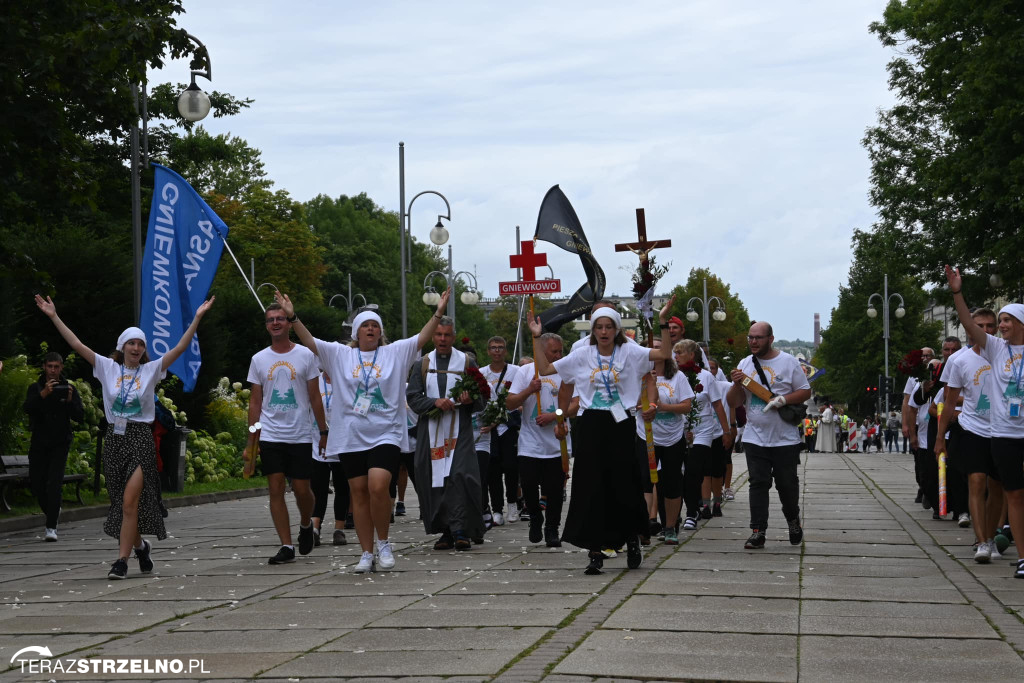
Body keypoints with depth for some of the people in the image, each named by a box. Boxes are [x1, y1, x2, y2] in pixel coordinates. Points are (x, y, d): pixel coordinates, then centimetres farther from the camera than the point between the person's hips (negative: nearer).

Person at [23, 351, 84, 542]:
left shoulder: (69, 388, 3)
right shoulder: (35, 388, 4)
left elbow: (79, 417, -3)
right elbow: (27, 408, -14)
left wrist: (70, 401, -21)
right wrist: (43, 394, -29)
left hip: (60, 443, -2)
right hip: (39, 442, 2)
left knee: (54, 484, -13)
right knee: (36, 483, 4)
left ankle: (51, 527, -12)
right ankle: (52, 511, 32)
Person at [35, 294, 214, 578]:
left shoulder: (151, 370, 3)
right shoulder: (107, 367, 7)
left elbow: (180, 348, -4)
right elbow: (77, 345, 3)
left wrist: (197, 318, -11)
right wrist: (54, 317, -2)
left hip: (140, 439, -3)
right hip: (114, 439, 3)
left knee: (130, 501, -12)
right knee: (120, 502, 10)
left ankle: (122, 560, -11)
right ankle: (140, 545, 33)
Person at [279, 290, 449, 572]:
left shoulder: (396, 352, 7)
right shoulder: (340, 354, 8)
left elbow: (422, 338, -1)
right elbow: (310, 342, 3)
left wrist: (438, 312, -12)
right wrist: (292, 317, -8)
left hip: (385, 434, -2)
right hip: (351, 437, 2)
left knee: (378, 486, -19)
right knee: (359, 493, 4)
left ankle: (384, 543, 1)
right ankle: (367, 554, 12)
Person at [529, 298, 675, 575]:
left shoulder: (629, 352, 2)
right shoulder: (582, 355, 7)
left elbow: (664, 353, -10)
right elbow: (544, 369, 8)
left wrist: (663, 322, -17)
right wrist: (537, 338, 4)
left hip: (621, 424, -1)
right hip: (591, 425, 1)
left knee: (625, 485, 4)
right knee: (591, 487, -2)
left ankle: (632, 541, 27)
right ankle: (595, 551, 2)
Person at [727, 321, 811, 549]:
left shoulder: (788, 361, -1)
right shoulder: (744, 364, 7)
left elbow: (805, 392, 0)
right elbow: (735, 402, 7)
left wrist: (783, 399, -17)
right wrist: (737, 384, -14)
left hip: (785, 438, -2)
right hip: (755, 438, 2)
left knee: (787, 484, 6)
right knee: (758, 484, -2)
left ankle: (793, 520, 32)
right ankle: (758, 532, -2)